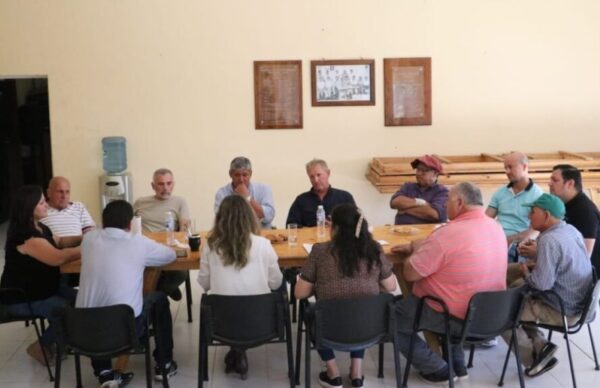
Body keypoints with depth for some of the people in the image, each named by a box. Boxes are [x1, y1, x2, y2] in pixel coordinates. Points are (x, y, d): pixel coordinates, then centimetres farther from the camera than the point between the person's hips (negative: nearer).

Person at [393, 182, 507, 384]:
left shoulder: (448, 233, -25)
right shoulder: (496, 228, 1)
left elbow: (409, 273, -18)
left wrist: (416, 249, 1)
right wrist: (419, 249, 13)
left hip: (456, 317, -8)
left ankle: (438, 369, 10)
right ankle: (457, 364, 29)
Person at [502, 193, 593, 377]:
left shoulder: (549, 240, -26)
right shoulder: (571, 230, 3)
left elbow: (541, 284, -28)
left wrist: (526, 273, -8)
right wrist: (536, 265, 7)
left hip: (562, 310, -10)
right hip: (578, 301, 10)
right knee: (514, 288, 21)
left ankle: (533, 357, 10)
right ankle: (540, 345, 15)